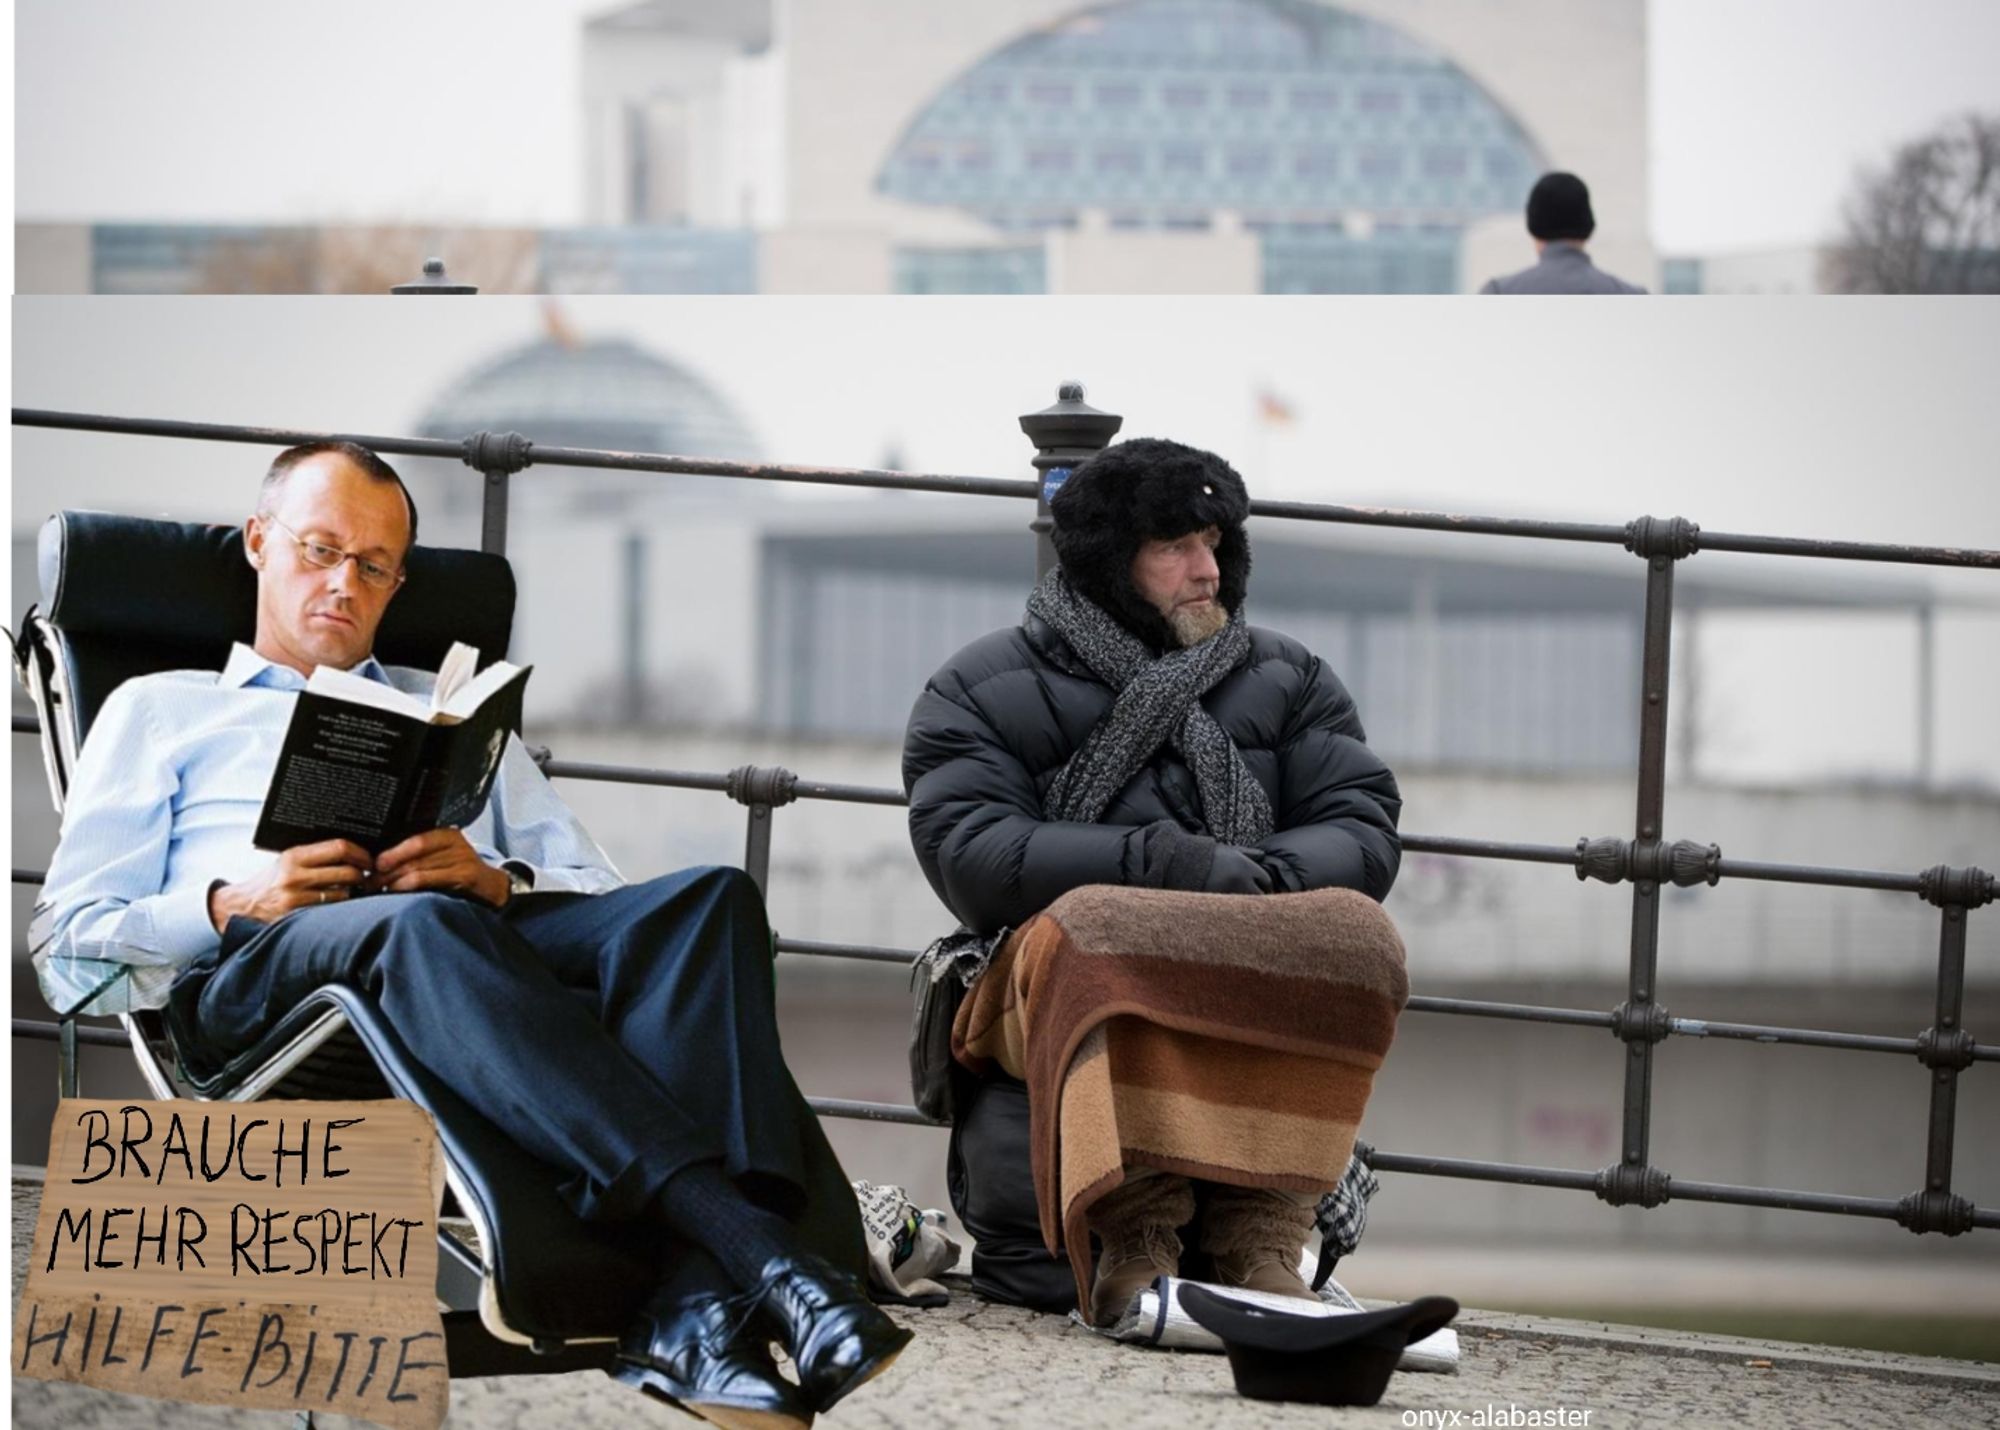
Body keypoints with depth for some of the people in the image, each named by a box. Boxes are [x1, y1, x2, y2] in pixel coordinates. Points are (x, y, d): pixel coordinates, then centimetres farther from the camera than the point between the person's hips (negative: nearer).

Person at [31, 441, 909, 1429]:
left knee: (707, 899, -28)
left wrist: (498, 883, -1)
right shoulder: (160, 711, 28)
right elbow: (69, 945, 15)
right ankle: (757, 1251, -56)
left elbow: (600, 901, 23)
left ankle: (694, 1309, -50)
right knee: (424, 930, -41)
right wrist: (232, 904, -5)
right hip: (260, 973, -4)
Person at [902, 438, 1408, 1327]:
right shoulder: (985, 691, 10)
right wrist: (1164, 866, -18)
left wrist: (1258, 879, -16)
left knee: (1355, 935, -30)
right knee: (1095, 925, -38)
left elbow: (1365, 835, 7)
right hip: (1055, 986, -3)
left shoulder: (1287, 681, 20)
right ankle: (1135, 1238, -44)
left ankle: (1257, 1239, -37)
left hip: (1256, 985, 3)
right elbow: (970, 856, -7)